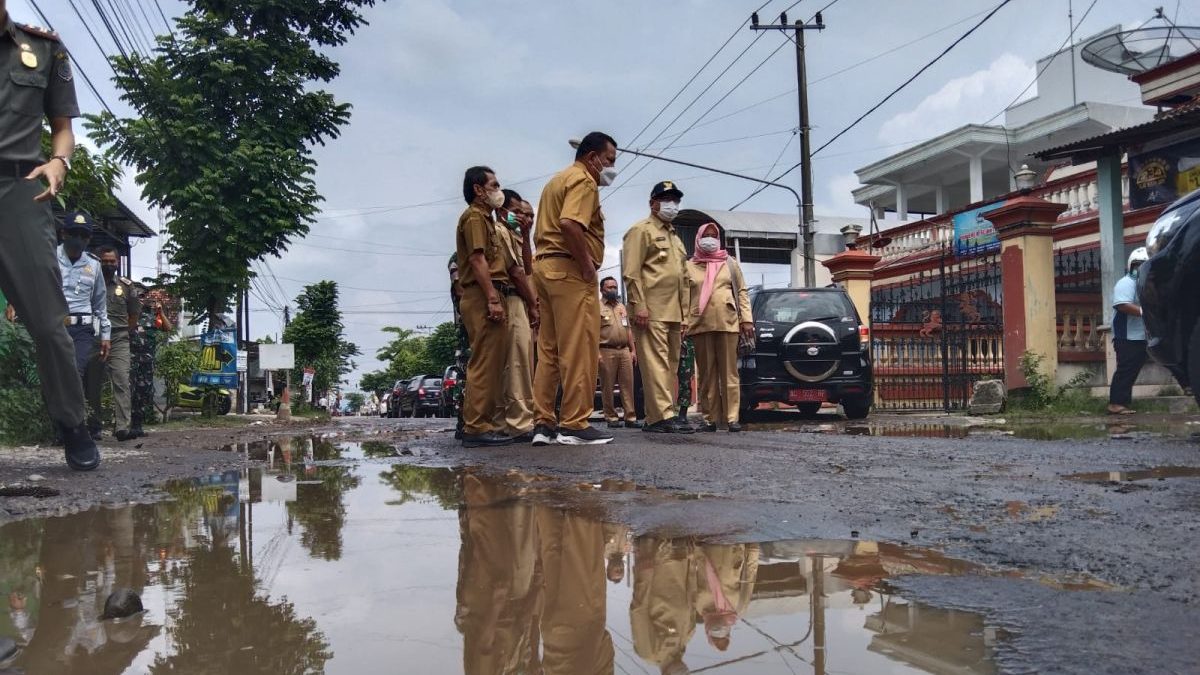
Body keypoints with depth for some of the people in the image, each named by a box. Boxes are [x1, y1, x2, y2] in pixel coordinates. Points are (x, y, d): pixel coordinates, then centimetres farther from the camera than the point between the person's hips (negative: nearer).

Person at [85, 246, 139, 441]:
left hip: (119, 341, 0)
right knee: (92, 385, 6)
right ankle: (93, 427, 17)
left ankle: (122, 427, -19)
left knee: (122, 382, -13)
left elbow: (134, 315, 17)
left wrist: (122, 331, 9)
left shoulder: (126, 286, 12)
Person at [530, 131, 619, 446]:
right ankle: (575, 425, -8)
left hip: (545, 265, 10)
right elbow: (570, 225, -23)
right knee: (578, 349, -8)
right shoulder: (583, 181, -6)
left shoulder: (557, 180, 26)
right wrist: (588, 266, -17)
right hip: (570, 270, -10)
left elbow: (541, 232, 25)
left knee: (549, 350, 8)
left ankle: (544, 423, 8)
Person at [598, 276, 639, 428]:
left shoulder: (622, 307, 20)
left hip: (624, 350, 5)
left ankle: (630, 417, 2)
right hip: (606, 351, -5)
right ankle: (611, 417, 6)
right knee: (607, 386, -1)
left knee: (628, 384, 0)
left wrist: (632, 350, 14)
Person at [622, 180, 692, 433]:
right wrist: (639, 305, -18)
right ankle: (662, 416, -16)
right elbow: (631, 272, -9)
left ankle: (655, 417, 10)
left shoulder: (675, 238, 26)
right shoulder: (641, 230, 1)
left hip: (673, 314, 9)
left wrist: (684, 315, 20)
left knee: (671, 365, 6)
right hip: (651, 312, -9)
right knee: (656, 362, -13)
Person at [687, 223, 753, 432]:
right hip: (701, 325, 0)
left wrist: (746, 319, 1)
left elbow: (742, 292, 12)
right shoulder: (689, 266, 11)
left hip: (727, 322, 0)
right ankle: (711, 418, 4)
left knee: (729, 371, -3)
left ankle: (732, 417, -4)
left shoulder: (730, 263, 15)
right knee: (707, 373, 1)